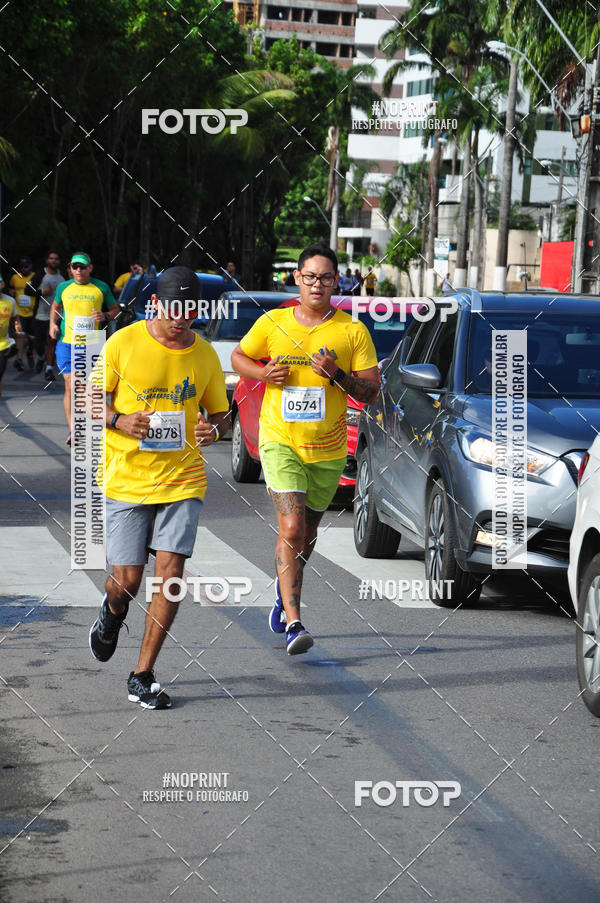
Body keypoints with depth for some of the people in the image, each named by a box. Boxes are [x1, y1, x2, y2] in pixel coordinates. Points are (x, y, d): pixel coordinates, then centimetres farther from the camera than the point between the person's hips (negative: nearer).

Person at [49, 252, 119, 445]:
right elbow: (55, 306, 24)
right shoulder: (63, 287, 7)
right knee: (70, 386, -10)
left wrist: (105, 316, -9)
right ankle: (72, 430, -11)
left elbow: (115, 309, 13)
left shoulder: (101, 288, 2)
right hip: (67, 342, 0)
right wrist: (53, 324, 6)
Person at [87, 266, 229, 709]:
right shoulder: (124, 343, -5)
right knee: (127, 580, -3)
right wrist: (118, 419, -17)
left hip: (182, 478, 2)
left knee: (171, 571, -9)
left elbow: (220, 414, 15)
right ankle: (113, 613, 37)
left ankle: (143, 677, 1)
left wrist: (213, 429, -9)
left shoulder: (205, 355, 3)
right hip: (126, 478, -2)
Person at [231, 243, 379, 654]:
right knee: (291, 527, -18)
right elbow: (239, 356, 15)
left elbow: (371, 392, -2)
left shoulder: (353, 331, -2)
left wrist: (337, 375, -20)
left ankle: (283, 597, 44)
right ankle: (293, 624, -20)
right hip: (279, 440, -2)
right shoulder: (273, 323, 0)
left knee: (306, 533, 16)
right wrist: (263, 373, -6)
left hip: (327, 449, 2)